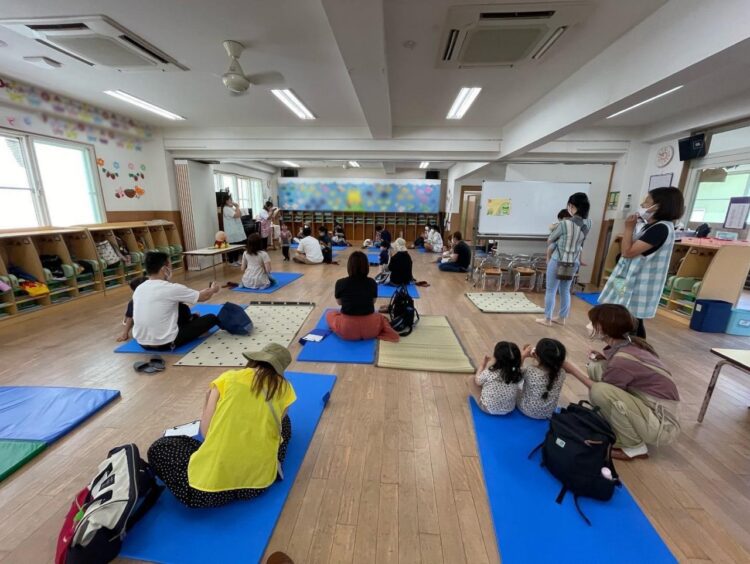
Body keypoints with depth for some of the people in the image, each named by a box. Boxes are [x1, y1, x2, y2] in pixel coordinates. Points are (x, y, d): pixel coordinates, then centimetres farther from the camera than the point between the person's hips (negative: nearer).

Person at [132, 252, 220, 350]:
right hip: (165, 344, -7)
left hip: (141, 343, 7)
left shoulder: (138, 289, 3)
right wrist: (213, 290, 19)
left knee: (182, 307, 22)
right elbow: (203, 297, -3)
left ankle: (191, 320, 50)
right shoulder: (171, 288, -18)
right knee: (211, 318, 7)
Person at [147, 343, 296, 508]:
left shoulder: (228, 378, -2)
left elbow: (205, 432, -2)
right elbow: (276, 426, 11)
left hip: (213, 485, -2)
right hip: (261, 480, 3)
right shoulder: (285, 388, 1)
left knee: (158, 449, 23)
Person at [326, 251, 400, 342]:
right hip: (370, 329, 2)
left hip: (347, 329, -2)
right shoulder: (372, 283, -5)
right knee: (381, 317, 36)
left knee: (329, 314, 28)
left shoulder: (340, 283, -9)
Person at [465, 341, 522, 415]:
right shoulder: (516, 374, -20)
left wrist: (483, 365, 3)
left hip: (488, 409, -4)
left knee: (470, 378, 7)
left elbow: (477, 381, -6)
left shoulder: (488, 373, -28)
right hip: (509, 410, 4)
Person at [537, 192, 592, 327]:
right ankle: (562, 318, 28)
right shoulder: (588, 223, 1)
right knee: (565, 291, 17)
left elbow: (550, 240, -3)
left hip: (558, 261, -6)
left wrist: (548, 247, 18)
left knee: (551, 290, 4)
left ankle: (547, 319, 11)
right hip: (574, 262, 6)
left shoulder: (565, 223, -16)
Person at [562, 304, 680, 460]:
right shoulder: (629, 344, -4)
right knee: (596, 368, -3)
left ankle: (635, 447, -4)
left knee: (600, 392, -28)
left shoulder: (622, 360, -27)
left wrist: (573, 370, -8)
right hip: (647, 405, 8)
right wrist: (601, 358, -4)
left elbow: (601, 392, -13)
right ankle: (615, 428, 9)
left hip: (662, 424, -8)